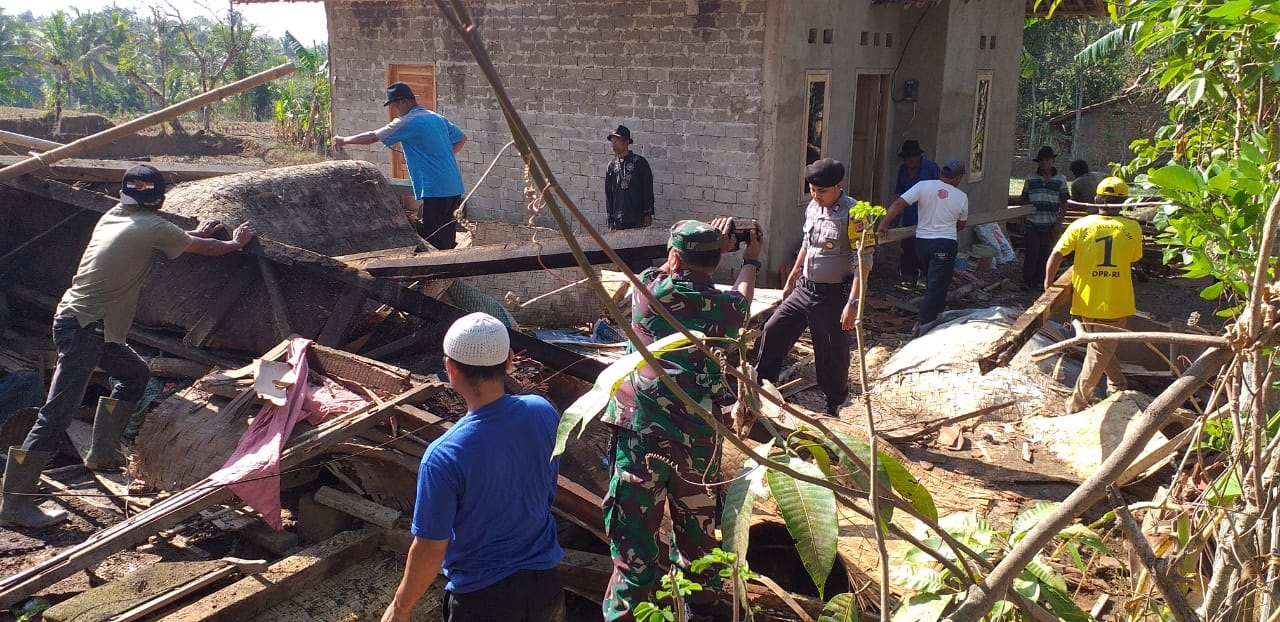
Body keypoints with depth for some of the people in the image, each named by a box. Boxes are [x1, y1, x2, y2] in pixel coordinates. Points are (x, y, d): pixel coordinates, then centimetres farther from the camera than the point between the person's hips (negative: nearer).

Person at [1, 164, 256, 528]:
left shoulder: (113, 216, 12)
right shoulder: (153, 228, -11)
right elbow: (205, 249, 3)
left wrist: (195, 234, 38)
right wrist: (237, 242, 20)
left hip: (74, 319, 10)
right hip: (84, 330, -10)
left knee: (135, 375, 23)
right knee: (58, 413, -9)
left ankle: (102, 453, 27)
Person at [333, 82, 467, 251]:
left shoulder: (407, 122, -8)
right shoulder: (438, 118, 15)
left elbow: (372, 137, -4)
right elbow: (462, 139, 24)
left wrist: (343, 140, 9)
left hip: (434, 191, -8)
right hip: (454, 188, 8)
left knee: (431, 241, -5)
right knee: (448, 241, 13)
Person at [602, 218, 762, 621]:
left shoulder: (649, 288, -1)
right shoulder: (724, 306, 2)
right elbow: (742, 299, 27)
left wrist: (713, 245, 29)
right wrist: (750, 260, 43)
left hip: (641, 427, -2)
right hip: (699, 433, 2)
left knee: (634, 526, 2)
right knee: (696, 521, 20)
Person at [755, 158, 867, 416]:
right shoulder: (812, 208, 6)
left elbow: (863, 262, -20)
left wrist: (853, 303, -24)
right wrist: (791, 280, 23)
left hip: (833, 296, -7)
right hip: (804, 289, 7)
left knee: (832, 355, 2)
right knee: (773, 330, 9)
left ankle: (834, 407, 20)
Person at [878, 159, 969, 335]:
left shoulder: (924, 185, -4)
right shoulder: (962, 197, -2)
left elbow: (898, 204, -13)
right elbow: (961, 225, 12)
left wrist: (883, 224, -10)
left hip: (921, 241, 3)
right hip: (945, 244, -3)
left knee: (932, 282, 21)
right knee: (937, 285, -1)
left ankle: (937, 312, 37)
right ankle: (923, 323, -9)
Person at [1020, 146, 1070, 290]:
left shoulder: (1060, 180, 3)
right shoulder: (1030, 179, 3)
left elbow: (1064, 203, 4)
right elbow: (1024, 202, 8)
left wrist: (1058, 224, -3)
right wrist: (1023, 223, 4)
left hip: (1049, 226, 1)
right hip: (1032, 224, -1)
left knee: (1044, 255, 7)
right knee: (1032, 254, -2)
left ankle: (1038, 282, 17)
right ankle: (1026, 282, 8)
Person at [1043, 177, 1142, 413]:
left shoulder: (1081, 226, -6)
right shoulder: (1133, 229, -3)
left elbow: (1055, 257, -10)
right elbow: (1132, 262, 10)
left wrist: (1048, 283, 4)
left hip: (1086, 301, 1)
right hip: (1116, 303, -1)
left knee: (1101, 348, 24)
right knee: (1100, 351, 7)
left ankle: (1119, 388, 33)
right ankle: (1077, 403, 6)